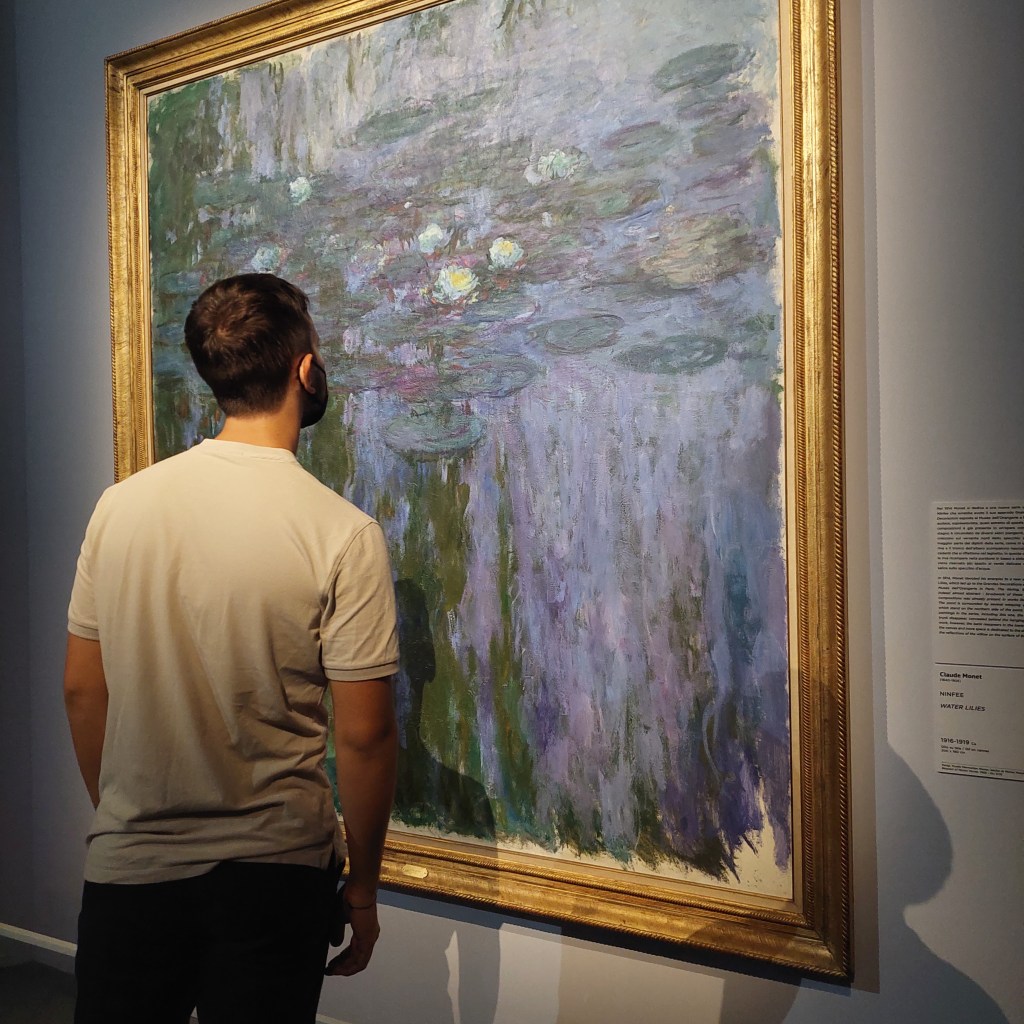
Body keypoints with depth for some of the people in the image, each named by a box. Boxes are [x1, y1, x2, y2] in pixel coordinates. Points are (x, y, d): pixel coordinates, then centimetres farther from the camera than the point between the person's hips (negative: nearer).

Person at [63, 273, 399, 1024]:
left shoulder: (121, 504, -4)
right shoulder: (343, 534, -15)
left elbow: (83, 690, 3)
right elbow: (364, 734, -13)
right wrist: (363, 886, 1)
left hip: (128, 868, 3)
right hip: (271, 876, -2)